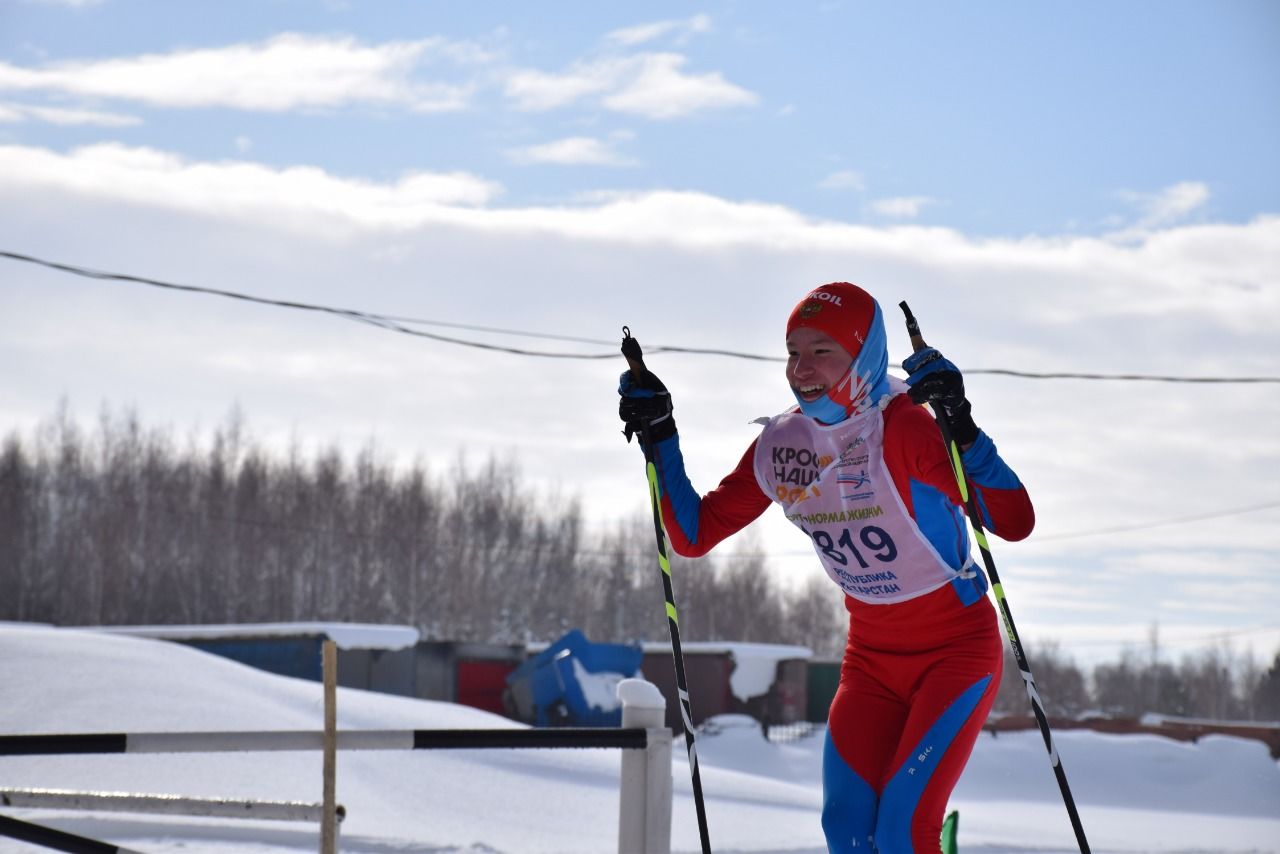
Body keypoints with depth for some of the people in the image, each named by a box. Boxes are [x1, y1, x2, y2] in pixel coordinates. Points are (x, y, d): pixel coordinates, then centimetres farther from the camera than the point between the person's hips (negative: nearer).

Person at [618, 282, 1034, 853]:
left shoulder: (904, 427, -22)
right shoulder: (780, 445, -3)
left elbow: (1015, 522, -31)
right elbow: (693, 535, 4)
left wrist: (959, 427, -42)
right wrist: (660, 437, -4)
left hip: (957, 652, -6)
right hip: (871, 660, 6)